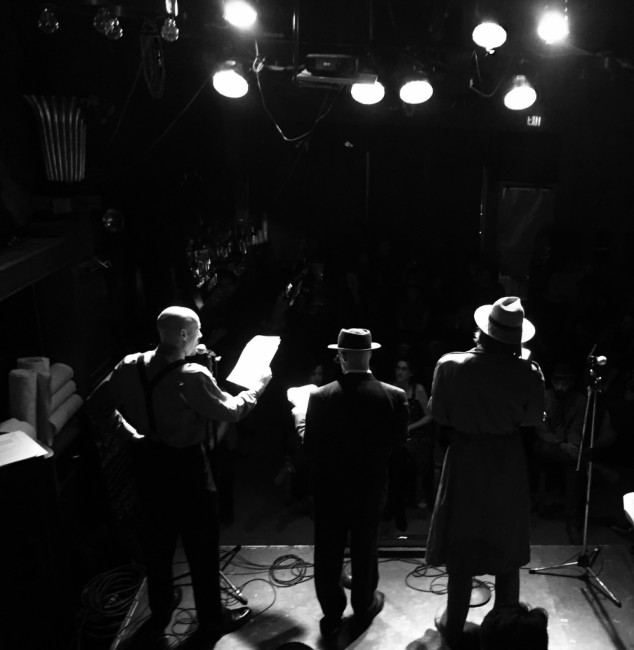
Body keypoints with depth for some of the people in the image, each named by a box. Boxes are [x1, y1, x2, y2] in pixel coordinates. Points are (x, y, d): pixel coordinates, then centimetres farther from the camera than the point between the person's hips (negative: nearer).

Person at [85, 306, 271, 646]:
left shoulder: (130, 366, -6)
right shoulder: (192, 376, -24)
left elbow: (97, 405, 3)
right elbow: (230, 411, -13)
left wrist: (129, 432, 9)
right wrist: (260, 384, 1)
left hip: (148, 462, 6)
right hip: (186, 467, -6)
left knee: (156, 541, 21)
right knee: (201, 544, 11)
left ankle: (159, 614, 38)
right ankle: (211, 619, 27)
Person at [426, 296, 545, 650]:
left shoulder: (451, 365, -19)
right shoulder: (529, 373, -17)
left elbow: (439, 414, -8)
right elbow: (533, 420, -3)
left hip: (465, 460, -1)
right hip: (509, 462, 1)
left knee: (461, 547, 15)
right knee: (506, 548, 19)